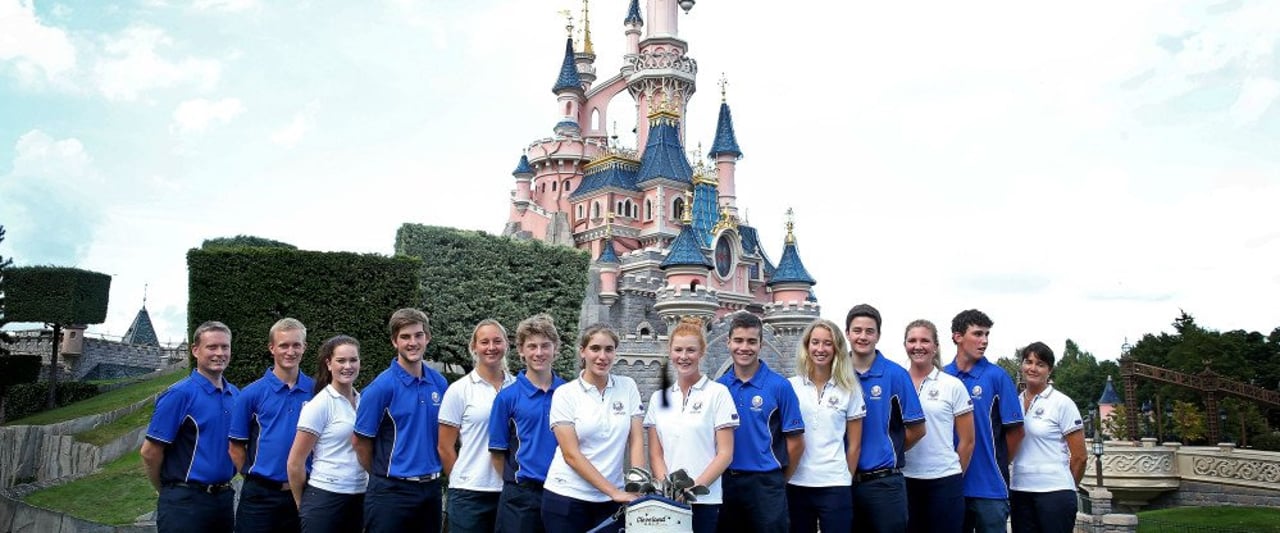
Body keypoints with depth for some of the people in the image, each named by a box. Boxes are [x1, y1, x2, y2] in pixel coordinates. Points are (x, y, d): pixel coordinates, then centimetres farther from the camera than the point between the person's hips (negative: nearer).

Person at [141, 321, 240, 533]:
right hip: (185, 502, -6)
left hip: (224, 498, 6)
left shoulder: (235, 395, 8)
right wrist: (168, 490, 1)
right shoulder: (179, 394, -11)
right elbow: (150, 452, -10)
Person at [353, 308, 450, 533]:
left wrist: (430, 472, 9)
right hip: (391, 490, -5)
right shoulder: (382, 386, -11)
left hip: (431, 488, 5)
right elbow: (360, 442, -6)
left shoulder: (440, 383, 3)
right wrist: (383, 475, 4)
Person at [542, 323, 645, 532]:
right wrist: (614, 491, -16)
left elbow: (636, 441, 1)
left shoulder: (628, 387, 3)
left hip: (610, 500, 2)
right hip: (567, 497, -2)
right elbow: (571, 455, -10)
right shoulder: (565, 394, -6)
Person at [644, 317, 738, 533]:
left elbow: (725, 454, -5)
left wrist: (694, 487, -14)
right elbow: (655, 453, 8)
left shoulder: (718, 393, -2)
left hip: (705, 501, -3)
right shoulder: (658, 397, 10)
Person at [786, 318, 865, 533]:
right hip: (796, 484, 1)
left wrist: (846, 479, 6)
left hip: (834, 486, -1)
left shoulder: (849, 389, 1)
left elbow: (854, 445, 6)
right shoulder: (790, 387, 3)